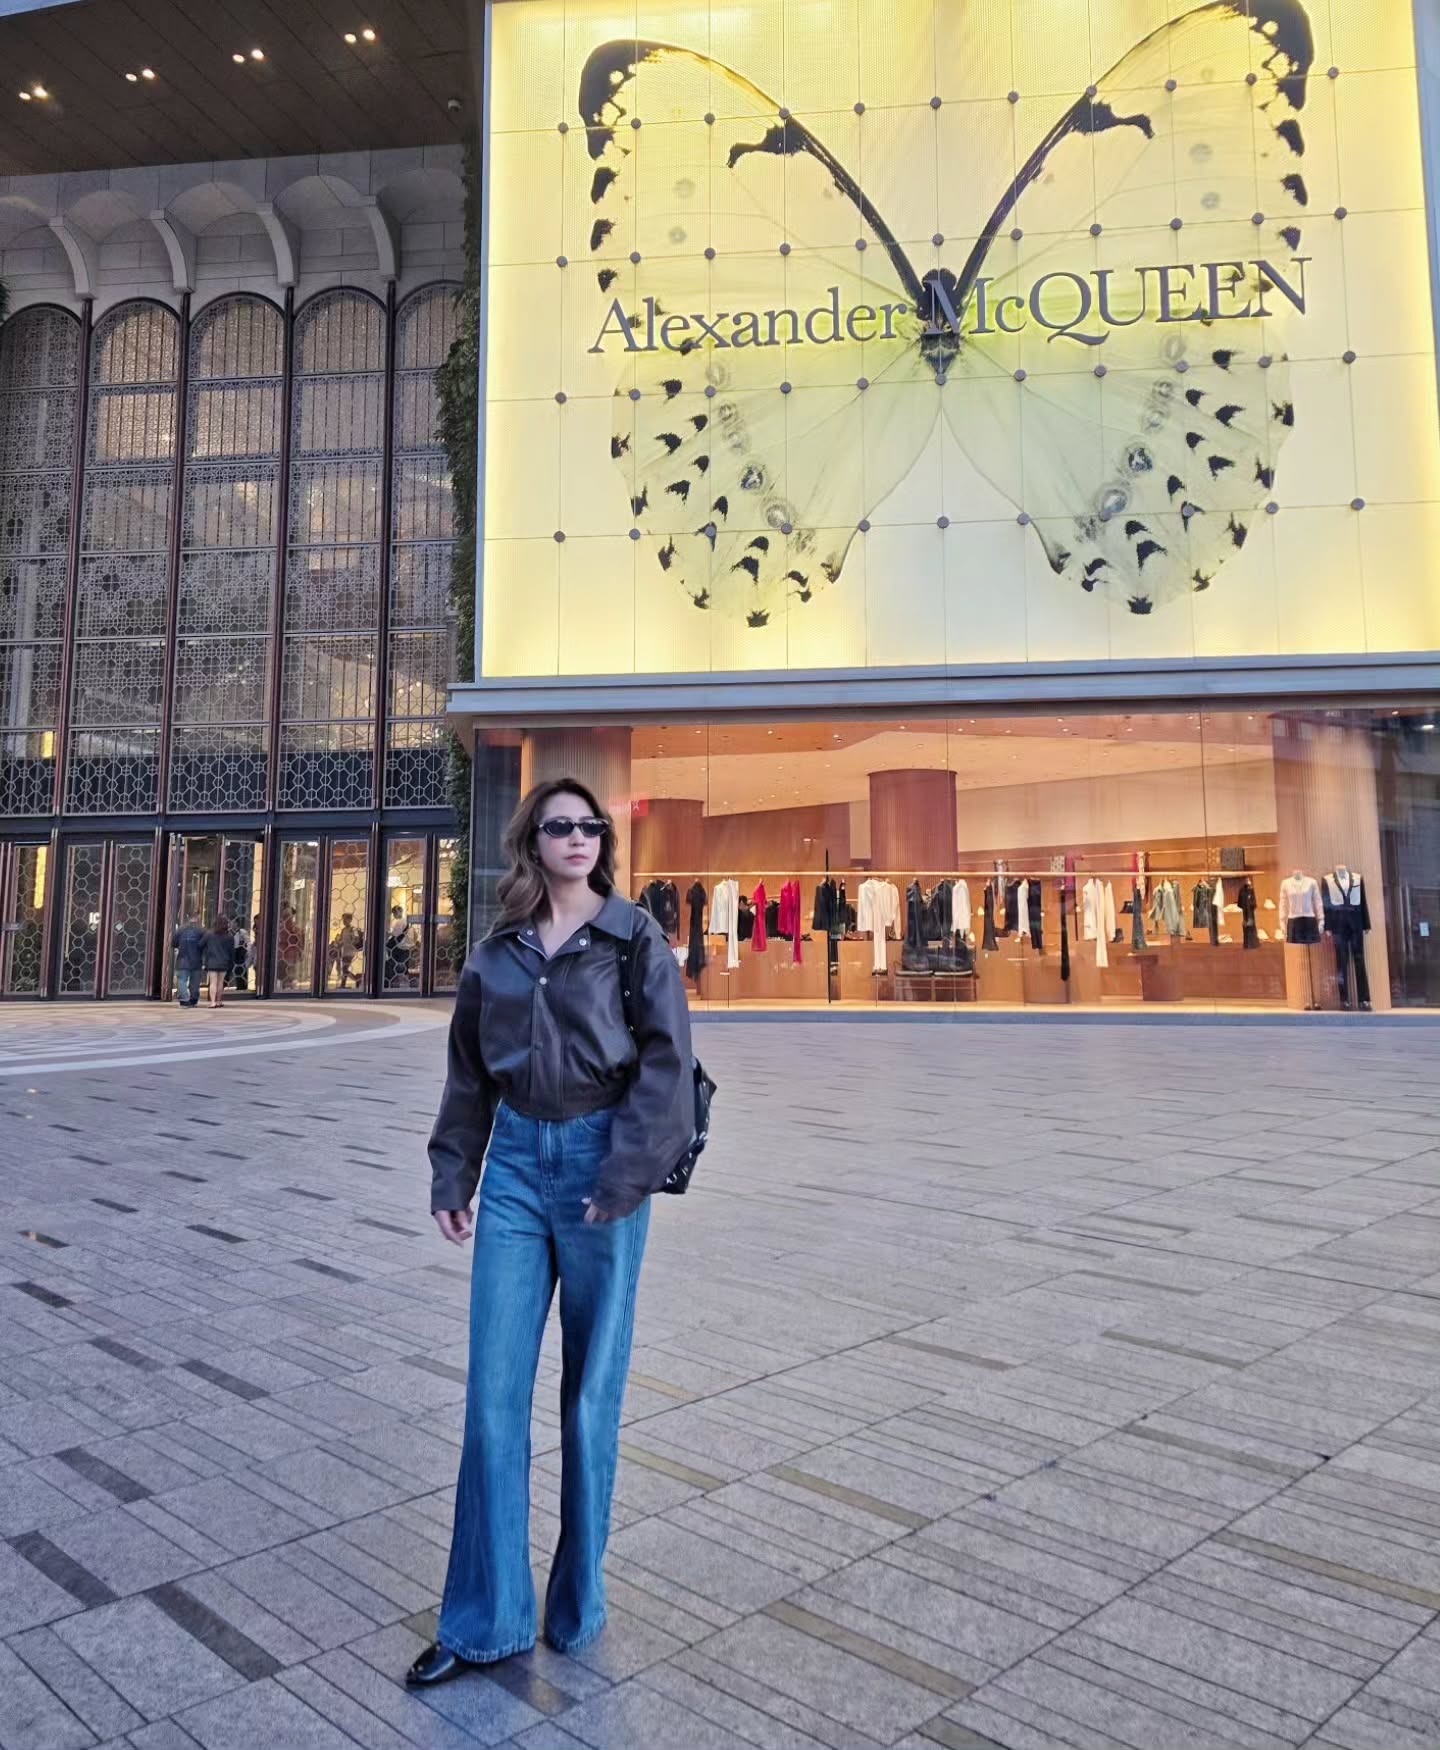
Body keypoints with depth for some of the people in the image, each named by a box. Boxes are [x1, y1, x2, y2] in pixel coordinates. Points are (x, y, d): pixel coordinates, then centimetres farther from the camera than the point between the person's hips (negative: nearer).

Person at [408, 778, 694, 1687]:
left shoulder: (635, 939, -4)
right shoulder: (497, 953, 7)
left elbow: (667, 1066, -10)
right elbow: (468, 1075, 13)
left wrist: (624, 1179, -16)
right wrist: (451, 1177, 9)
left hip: (598, 1162, -3)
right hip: (514, 1163, 3)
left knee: (590, 1391, 8)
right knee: (494, 1392, 4)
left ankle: (579, 1603, 27)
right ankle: (486, 1618, 18)